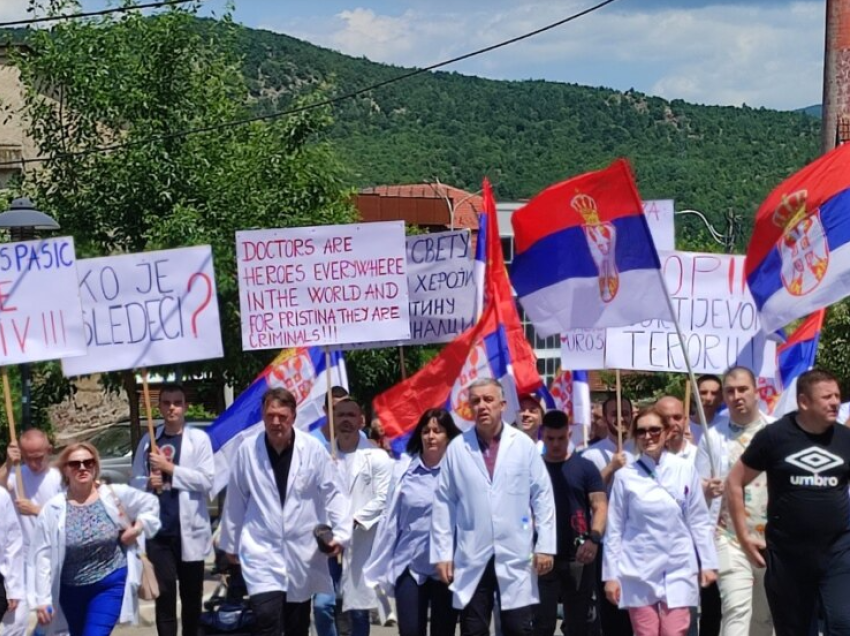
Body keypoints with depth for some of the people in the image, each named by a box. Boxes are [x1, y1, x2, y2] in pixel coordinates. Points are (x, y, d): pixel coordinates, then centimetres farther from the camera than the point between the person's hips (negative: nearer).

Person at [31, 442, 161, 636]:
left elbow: (150, 503, 9)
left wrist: (138, 528, -7)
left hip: (111, 583, -2)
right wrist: (43, 599, -11)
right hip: (71, 589, 2)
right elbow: (43, 556, -9)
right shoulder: (53, 509, -10)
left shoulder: (116, 494, -8)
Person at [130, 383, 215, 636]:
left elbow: (206, 481, -8)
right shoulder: (148, 440, 7)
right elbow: (135, 481, 10)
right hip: (158, 530, 1)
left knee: (192, 595, 11)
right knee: (164, 594, -3)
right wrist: (148, 483, -12)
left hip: (189, 529, -1)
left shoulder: (199, 438, 0)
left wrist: (170, 468, -12)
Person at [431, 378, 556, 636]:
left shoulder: (524, 445, -1)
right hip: (472, 559, 1)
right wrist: (442, 553, 1)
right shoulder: (457, 448, 1)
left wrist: (545, 545, -3)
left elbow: (542, 496, 1)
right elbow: (443, 503, 3)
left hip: (515, 557, -1)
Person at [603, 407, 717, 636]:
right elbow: (614, 528, 2)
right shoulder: (625, 476, -1)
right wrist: (611, 574, 0)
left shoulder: (685, 469, 1)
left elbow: (699, 520, 5)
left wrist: (708, 563, 3)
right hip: (639, 570, 0)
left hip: (678, 568, 0)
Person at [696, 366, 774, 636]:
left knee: (765, 614, 12)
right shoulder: (713, 435, 1)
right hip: (730, 538, -2)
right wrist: (708, 491, -22)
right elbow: (698, 488, 1)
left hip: (774, 539, 2)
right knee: (737, 610, -14)